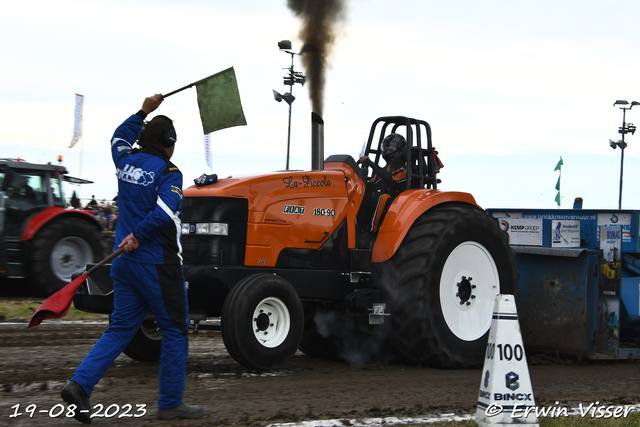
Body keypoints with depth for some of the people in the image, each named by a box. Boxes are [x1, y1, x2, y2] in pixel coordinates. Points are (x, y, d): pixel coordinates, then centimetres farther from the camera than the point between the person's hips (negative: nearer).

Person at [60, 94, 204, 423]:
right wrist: (138, 235, -17)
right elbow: (165, 213, -27)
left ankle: (80, 383, -3)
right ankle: (170, 403, 8)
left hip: (125, 261, 7)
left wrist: (144, 112, 37)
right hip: (157, 263, -7)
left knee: (121, 327, 12)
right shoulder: (167, 172, -12)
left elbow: (119, 137, 32)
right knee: (174, 330, 4)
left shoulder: (126, 160, 8)